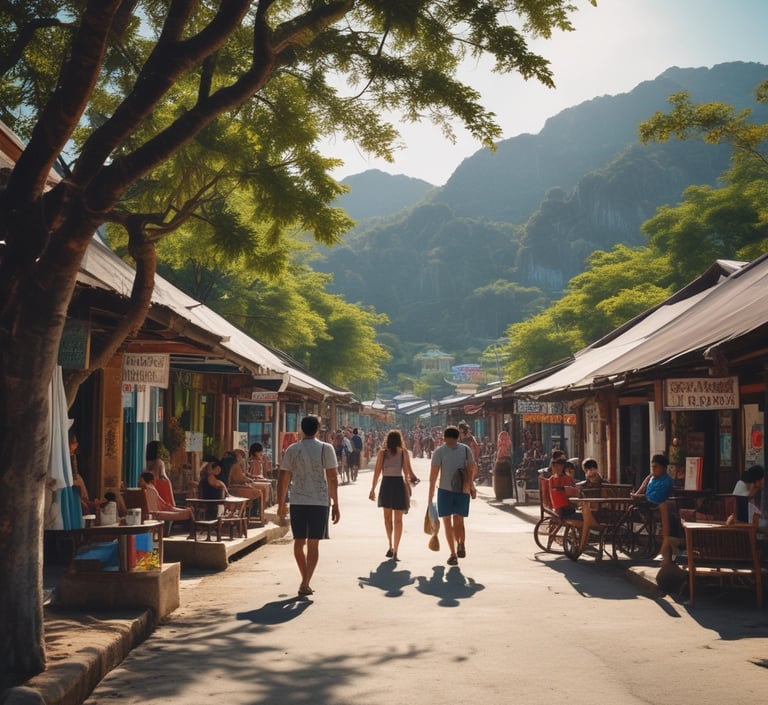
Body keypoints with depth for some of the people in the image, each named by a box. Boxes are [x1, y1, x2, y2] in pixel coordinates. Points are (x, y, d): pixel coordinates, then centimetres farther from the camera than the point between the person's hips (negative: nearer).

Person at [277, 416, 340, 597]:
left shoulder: (291, 450, 3)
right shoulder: (326, 449, -3)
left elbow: (283, 479, 5)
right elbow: (332, 478, -5)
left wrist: (281, 504, 14)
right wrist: (335, 505, 0)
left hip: (297, 502, 2)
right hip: (320, 501, -2)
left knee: (299, 542, 15)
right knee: (313, 544, 3)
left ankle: (305, 579, 24)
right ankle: (305, 583, -2)